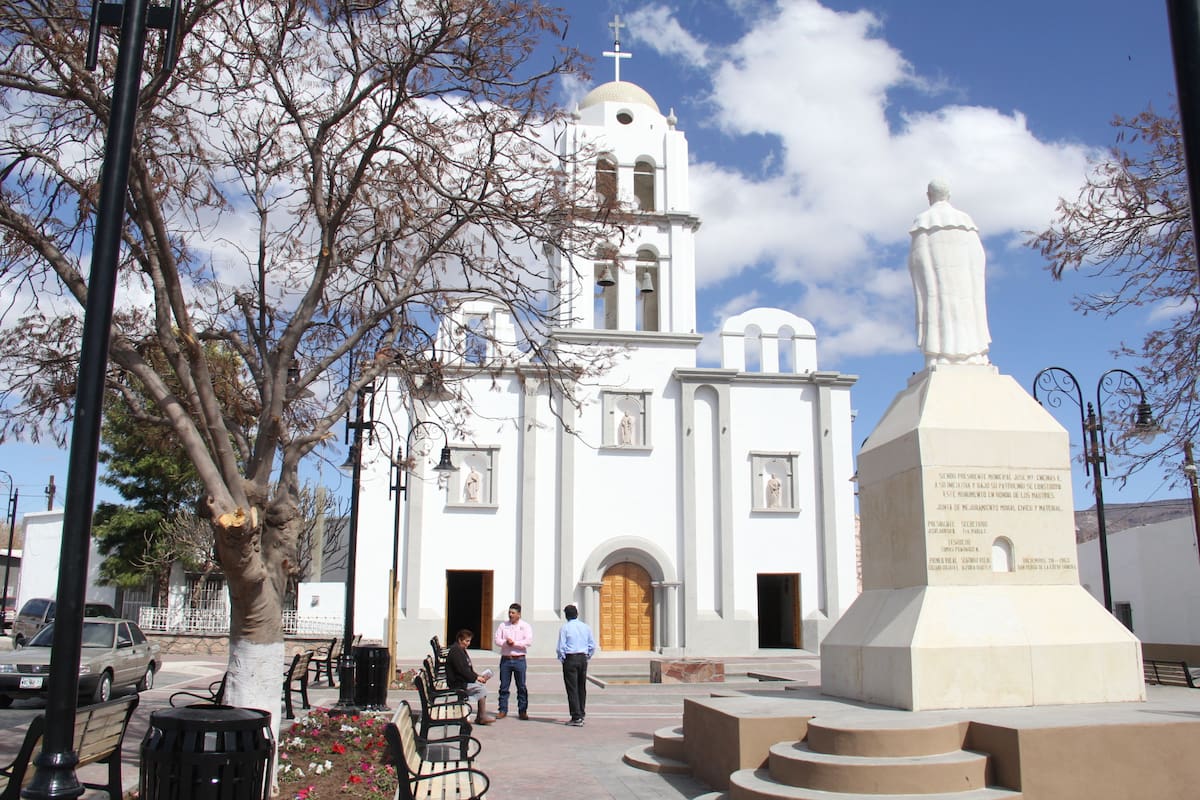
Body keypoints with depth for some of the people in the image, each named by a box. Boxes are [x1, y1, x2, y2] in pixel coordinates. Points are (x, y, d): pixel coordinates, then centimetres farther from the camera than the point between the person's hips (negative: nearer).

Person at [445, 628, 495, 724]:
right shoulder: (455, 651, -15)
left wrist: (477, 676, 4)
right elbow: (461, 670, -22)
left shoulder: (461, 650, 18)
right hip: (458, 683, -10)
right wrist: (476, 677, -17)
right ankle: (482, 717, -13)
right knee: (481, 689, -19)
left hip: (463, 680, 10)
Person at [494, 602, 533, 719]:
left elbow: (529, 641, -9)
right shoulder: (503, 625, 10)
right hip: (505, 659, 2)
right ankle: (502, 710, 11)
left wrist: (514, 643, -14)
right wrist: (506, 642, -16)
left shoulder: (525, 626, 3)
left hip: (519, 660, -2)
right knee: (504, 686, 4)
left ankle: (522, 711, 7)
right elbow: (498, 639, 2)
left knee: (521, 687, 1)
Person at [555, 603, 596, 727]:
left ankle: (576, 717, -6)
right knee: (582, 688, 15)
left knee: (572, 688, -3)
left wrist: (562, 658, 4)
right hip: (583, 658, 5)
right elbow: (592, 645, 8)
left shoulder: (565, 627, -8)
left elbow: (561, 647, -10)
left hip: (570, 658, -5)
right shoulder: (585, 627, 7)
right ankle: (581, 714, 22)